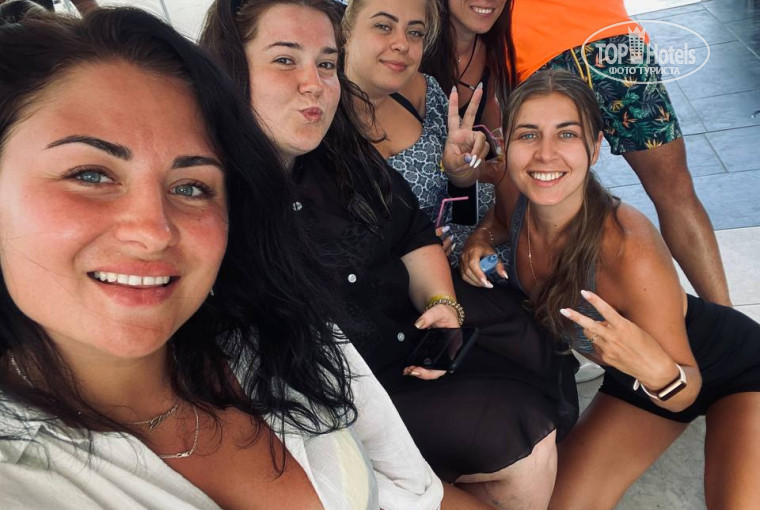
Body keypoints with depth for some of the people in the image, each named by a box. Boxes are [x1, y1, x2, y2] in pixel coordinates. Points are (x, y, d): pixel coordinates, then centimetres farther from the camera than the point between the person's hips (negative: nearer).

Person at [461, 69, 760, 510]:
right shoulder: (516, 195, -22)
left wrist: (659, 371, -47)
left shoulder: (630, 251, -38)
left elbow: (682, 392, -26)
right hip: (638, 380, 4)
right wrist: (481, 242, -15)